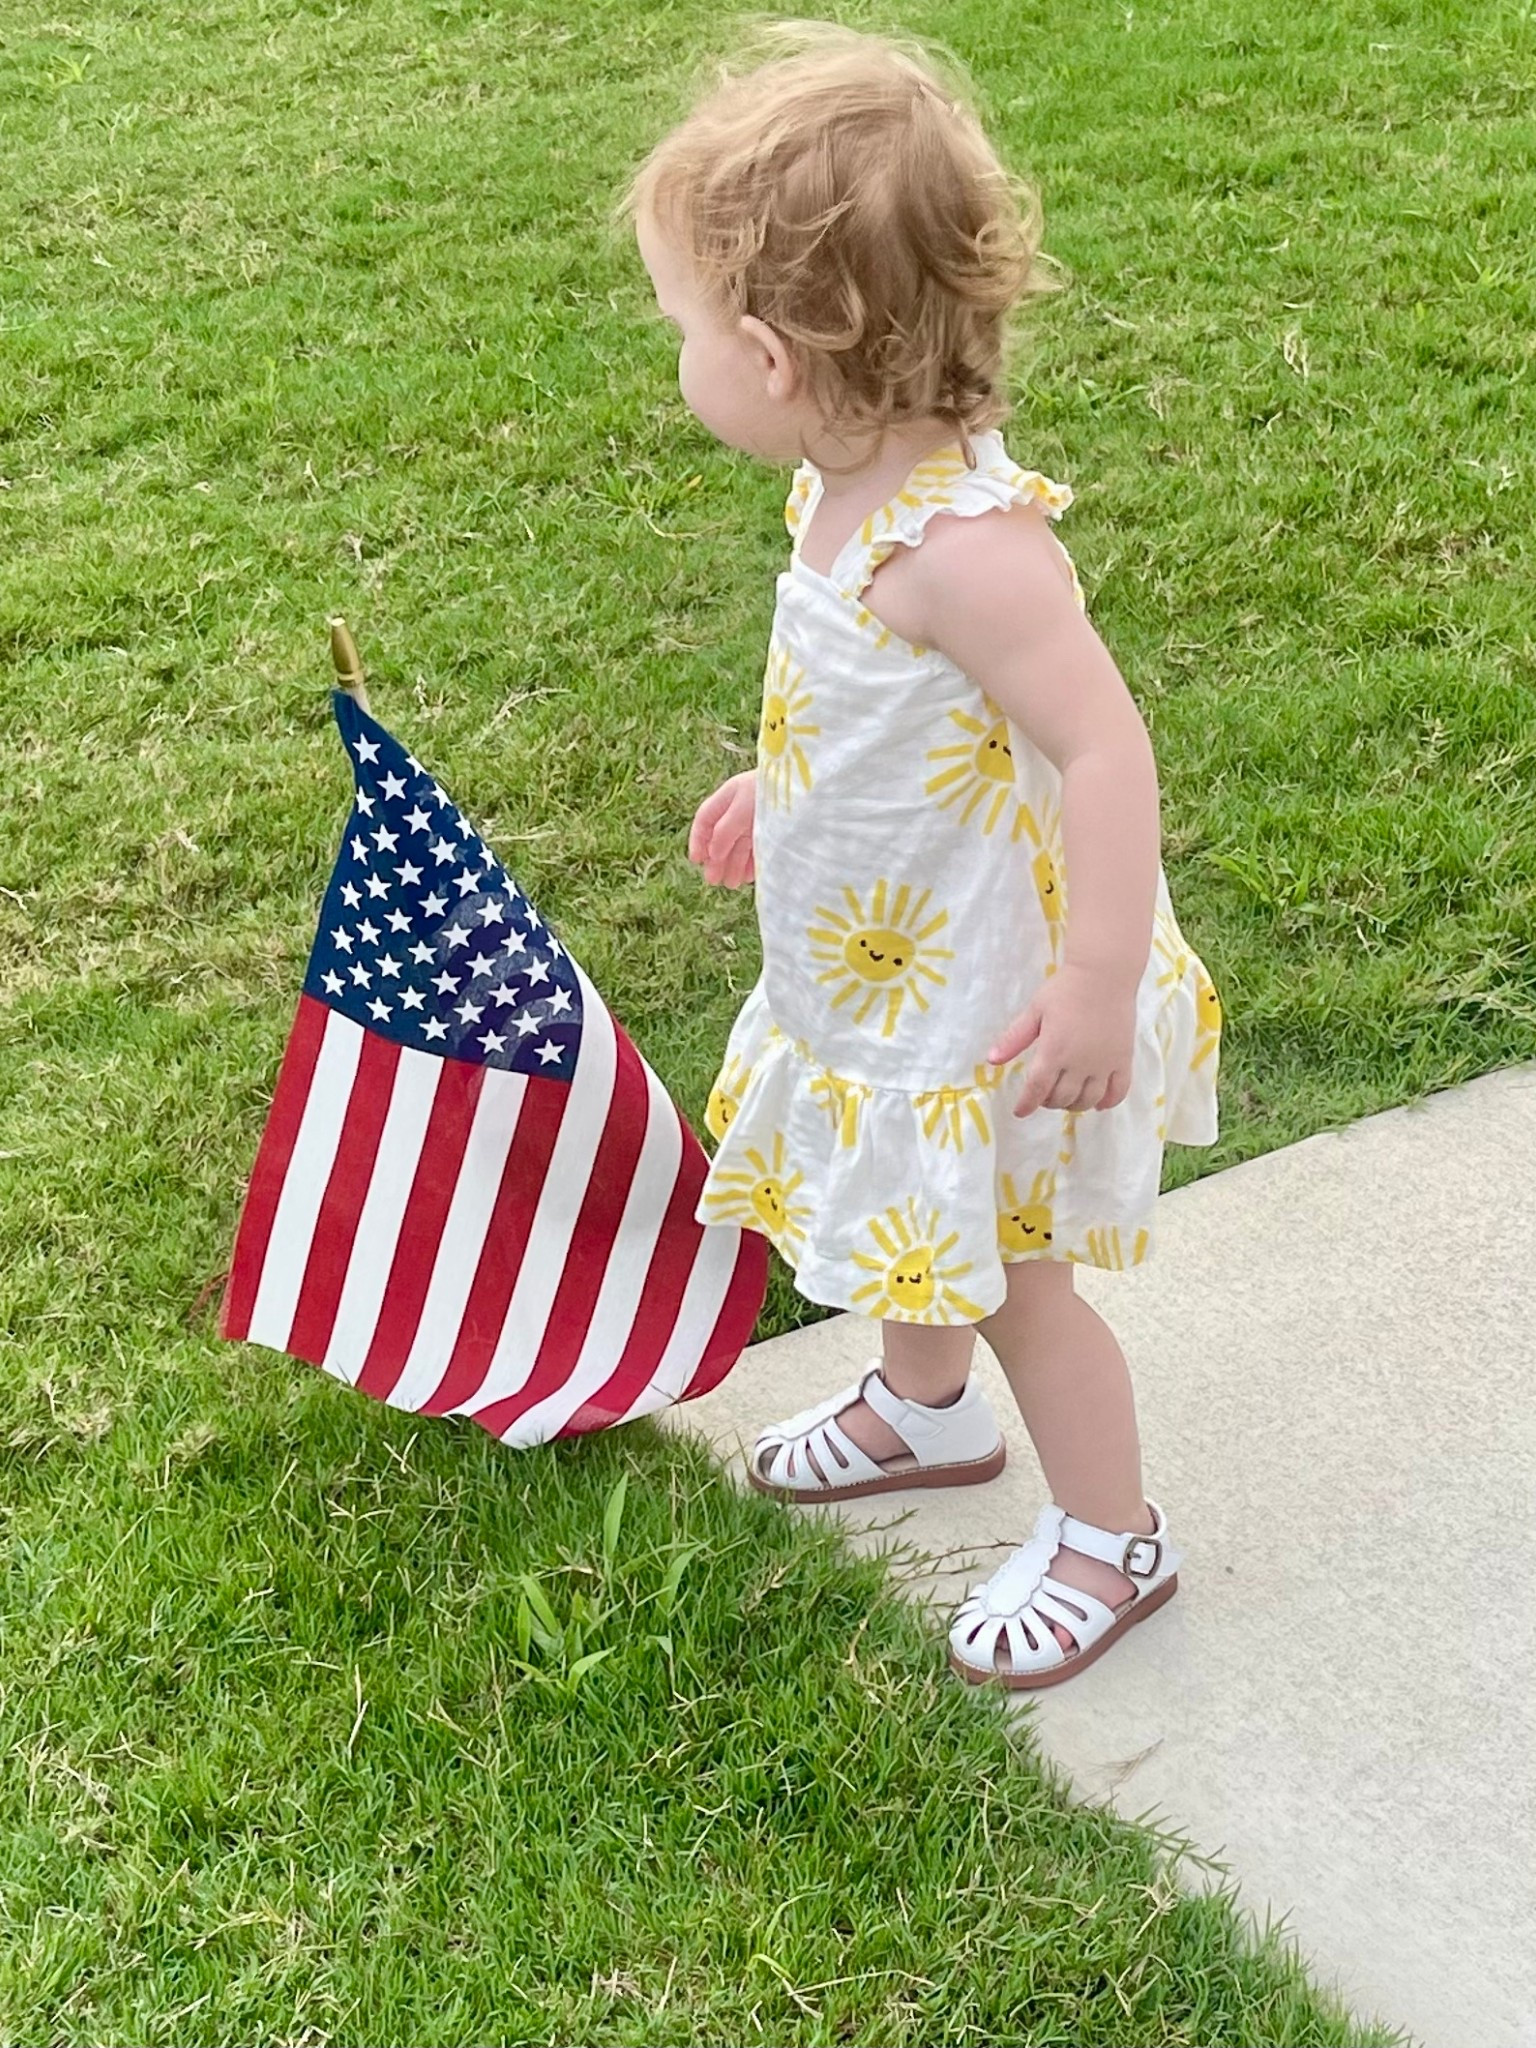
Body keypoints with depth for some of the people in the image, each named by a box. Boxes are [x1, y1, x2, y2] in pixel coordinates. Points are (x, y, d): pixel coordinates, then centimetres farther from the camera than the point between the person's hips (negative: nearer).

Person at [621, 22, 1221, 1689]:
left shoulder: (964, 543, -34)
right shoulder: (855, 488, -6)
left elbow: (1105, 747, -34)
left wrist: (1099, 979, -31)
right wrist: (780, 790, 20)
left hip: (984, 1004, -8)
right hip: (878, 974, 8)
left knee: (1009, 1272, 11)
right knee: (900, 1219, 28)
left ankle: (1110, 1537, 34)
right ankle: (925, 1408, 57)